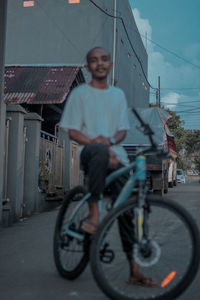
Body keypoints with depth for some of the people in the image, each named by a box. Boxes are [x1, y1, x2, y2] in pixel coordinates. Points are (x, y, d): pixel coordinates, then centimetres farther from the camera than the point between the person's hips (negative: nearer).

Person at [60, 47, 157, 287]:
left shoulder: (118, 94, 20)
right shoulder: (80, 93, 8)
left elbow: (123, 130, 13)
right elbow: (73, 132, 1)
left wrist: (110, 140, -11)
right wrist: (95, 142, -17)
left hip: (117, 157, 4)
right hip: (89, 155, -4)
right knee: (99, 152, -41)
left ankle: (134, 270, 5)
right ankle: (93, 213, -29)